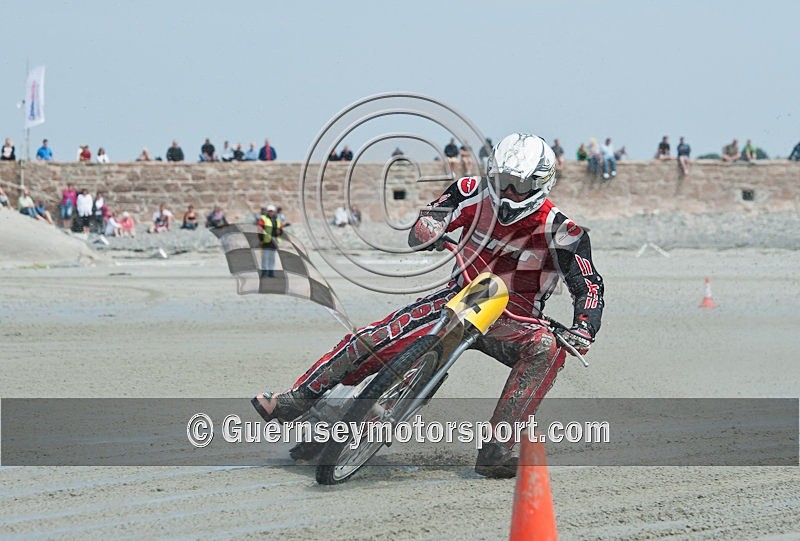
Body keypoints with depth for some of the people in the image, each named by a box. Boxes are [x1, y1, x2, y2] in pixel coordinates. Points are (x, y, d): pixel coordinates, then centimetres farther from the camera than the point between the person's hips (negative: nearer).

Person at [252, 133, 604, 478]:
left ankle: (496, 451, -42)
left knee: (547, 348, -35)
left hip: (513, 319, -2)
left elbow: (589, 286, -15)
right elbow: (418, 236, -3)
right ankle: (295, 400, 5)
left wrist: (583, 328, -35)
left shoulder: (559, 231, -13)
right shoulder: (475, 193, -5)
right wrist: (430, 229, -28)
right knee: (371, 339, -12)